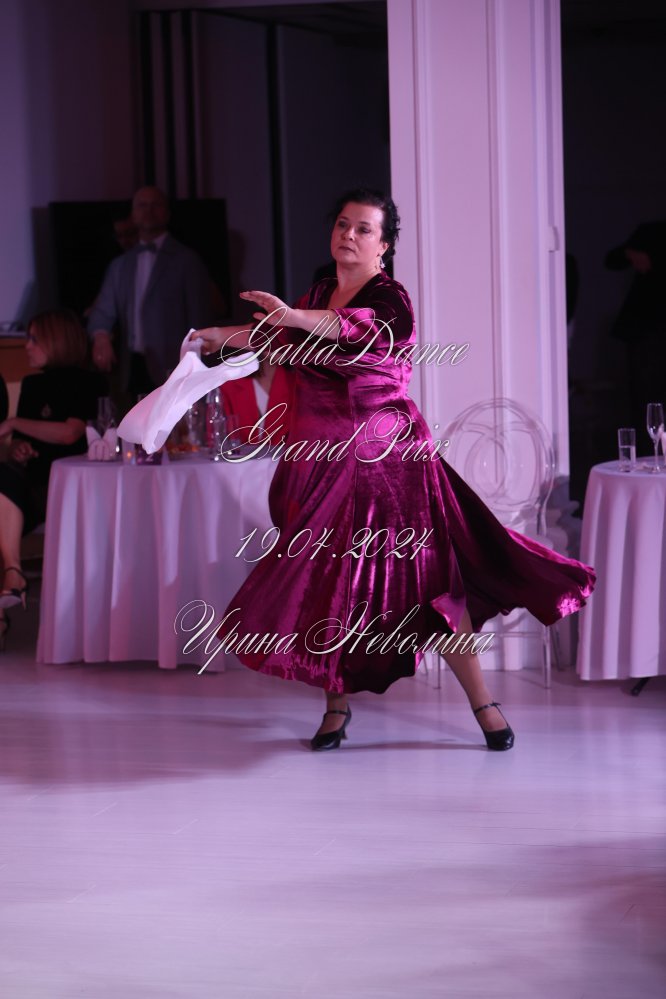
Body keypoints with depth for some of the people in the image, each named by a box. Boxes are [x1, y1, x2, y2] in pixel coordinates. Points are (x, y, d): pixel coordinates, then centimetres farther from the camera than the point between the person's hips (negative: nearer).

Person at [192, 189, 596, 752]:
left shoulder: (390, 298, -10)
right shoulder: (320, 294, 12)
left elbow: (364, 327, -34)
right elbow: (280, 340, 34)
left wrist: (296, 318, -50)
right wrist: (223, 337, 42)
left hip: (385, 462, -6)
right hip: (322, 462, 6)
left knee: (426, 580, -7)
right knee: (327, 583, 4)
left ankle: (483, 704, 0)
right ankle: (338, 705, 17)